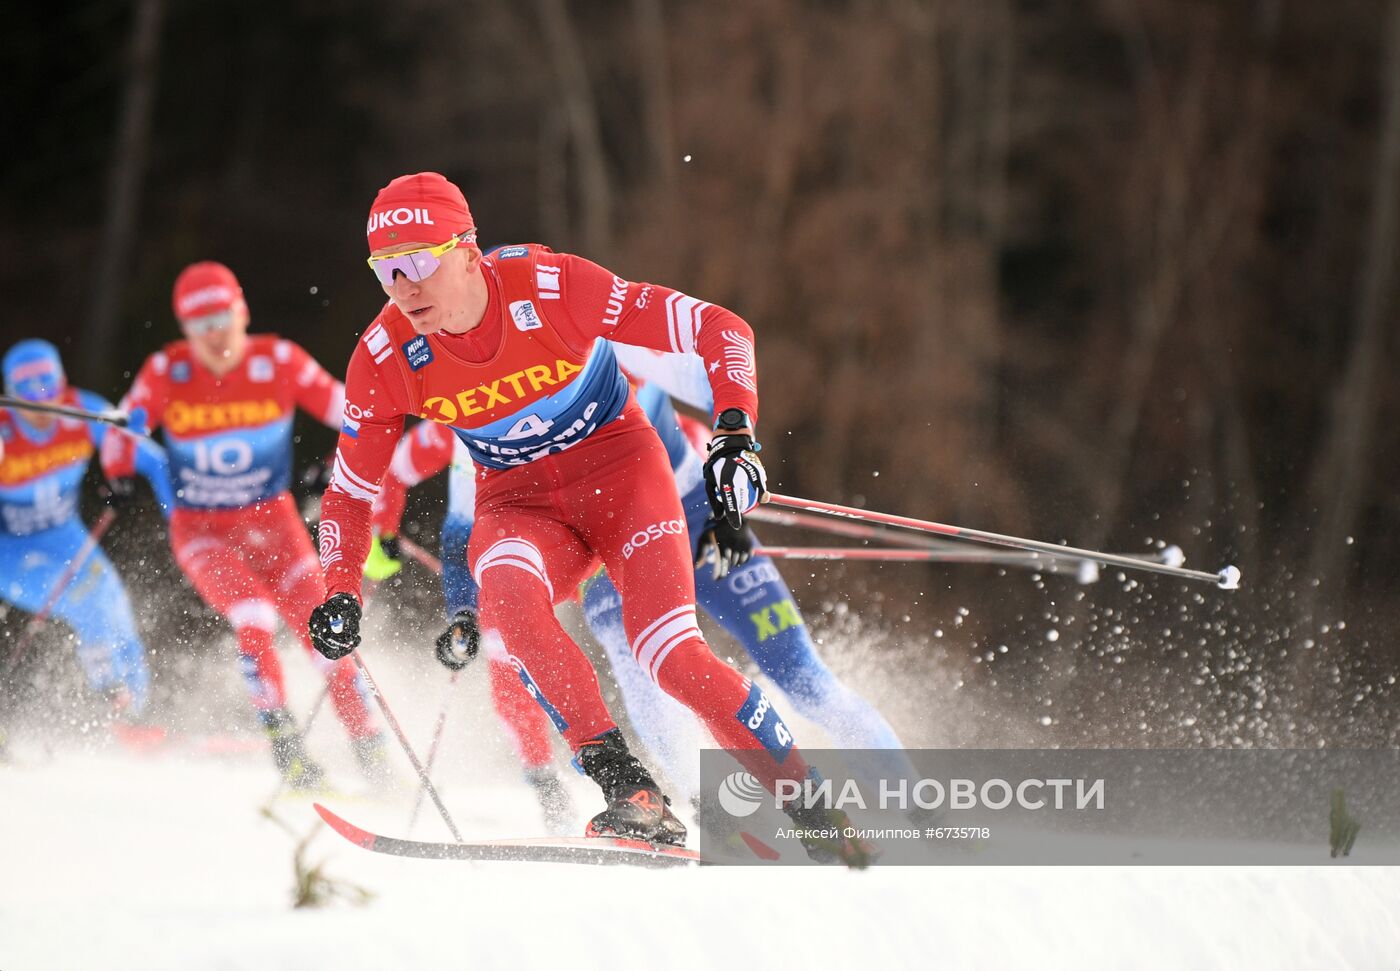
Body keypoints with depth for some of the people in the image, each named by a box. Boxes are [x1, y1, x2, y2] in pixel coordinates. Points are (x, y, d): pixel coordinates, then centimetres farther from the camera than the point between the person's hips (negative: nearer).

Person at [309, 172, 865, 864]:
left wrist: (735, 431, -31)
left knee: (669, 651, -23)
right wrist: (341, 594, -12)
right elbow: (348, 491, 2)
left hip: (618, 465, -2)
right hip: (518, 501, 3)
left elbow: (719, 330, -18)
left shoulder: (552, 288, -23)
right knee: (506, 593, -33)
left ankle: (813, 813, -8)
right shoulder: (384, 358, -14)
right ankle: (625, 787, -30)